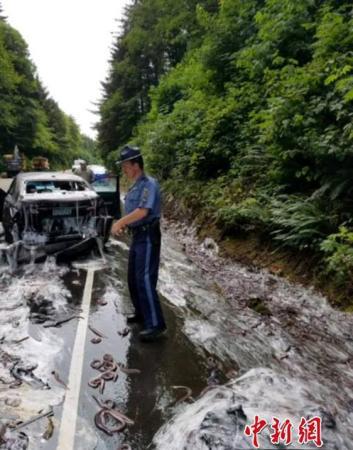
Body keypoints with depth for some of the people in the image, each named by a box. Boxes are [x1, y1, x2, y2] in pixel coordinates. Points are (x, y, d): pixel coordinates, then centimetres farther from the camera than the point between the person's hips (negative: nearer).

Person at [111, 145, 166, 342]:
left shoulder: (149, 184, -16)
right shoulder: (135, 186, 13)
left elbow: (142, 211, -27)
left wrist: (120, 222, -21)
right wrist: (123, 225, 9)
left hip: (148, 237, -10)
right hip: (138, 236, 10)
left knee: (145, 279, -11)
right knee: (133, 278, 16)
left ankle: (156, 324, -5)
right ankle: (142, 313, 31)